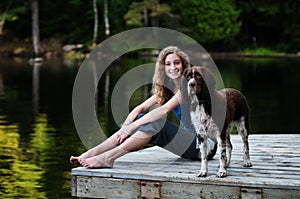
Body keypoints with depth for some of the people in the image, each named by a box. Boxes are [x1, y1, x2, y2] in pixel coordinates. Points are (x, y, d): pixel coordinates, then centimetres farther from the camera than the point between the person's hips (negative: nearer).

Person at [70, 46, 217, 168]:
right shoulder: (166, 89, 12)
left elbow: (164, 110, -24)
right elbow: (140, 108, 1)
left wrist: (132, 127, -27)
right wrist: (125, 127, -18)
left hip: (203, 146, -7)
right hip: (189, 140, 7)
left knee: (155, 123, -26)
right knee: (142, 119, -6)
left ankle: (108, 158, -29)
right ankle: (93, 153, -13)